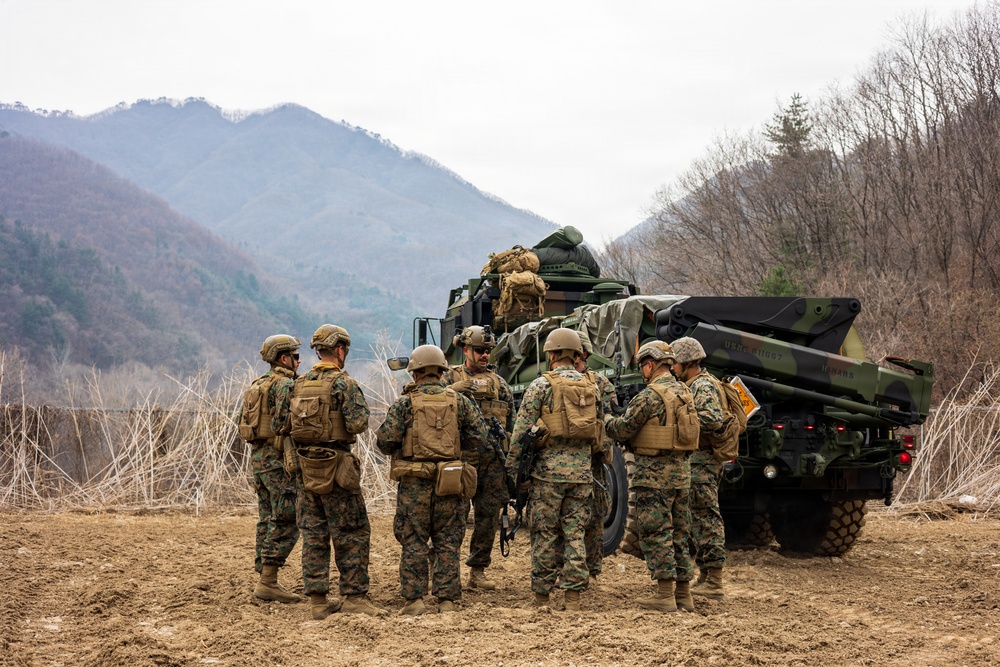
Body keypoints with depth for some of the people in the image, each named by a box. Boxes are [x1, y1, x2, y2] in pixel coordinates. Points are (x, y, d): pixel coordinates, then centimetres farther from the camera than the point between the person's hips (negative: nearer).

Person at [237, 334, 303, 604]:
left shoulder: (256, 386, 16)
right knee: (286, 524, -8)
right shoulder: (284, 385, -13)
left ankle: (264, 581, 12)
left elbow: (241, 422, 19)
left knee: (267, 521, 12)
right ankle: (268, 582, -11)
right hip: (278, 460, -9)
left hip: (258, 457, 9)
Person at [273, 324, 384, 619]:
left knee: (313, 534, 9)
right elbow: (358, 424, -18)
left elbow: (280, 425, 11)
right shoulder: (344, 383, -10)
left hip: (305, 466, 6)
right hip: (334, 467, -6)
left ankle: (317, 600, 11)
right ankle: (353, 597, 0)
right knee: (352, 534, 1)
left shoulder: (298, 385, 8)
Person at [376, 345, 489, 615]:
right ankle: (448, 601, 8)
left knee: (414, 543, 6)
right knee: (448, 543, 8)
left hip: (414, 483, -2)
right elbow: (479, 437, 3)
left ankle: (414, 600, 4)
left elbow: (385, 442, -7)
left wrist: (399, 445, 15)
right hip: (449, 483, 2)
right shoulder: (459, 402, 5)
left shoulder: (404, 404, -2)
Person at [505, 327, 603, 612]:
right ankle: (573, 597, 3)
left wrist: (511, 466, -3)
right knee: (575, 534, 6)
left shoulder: (541, 385, -5)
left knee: (545, 534, 3)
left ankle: (541, 597, 7)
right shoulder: (590, 386, 10)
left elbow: (522, 430, -7)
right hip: (581, 470, 4)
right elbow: (600, 432, 15)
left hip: (549, 470, -4)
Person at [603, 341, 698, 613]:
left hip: (655, 472, -8)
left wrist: (607, 420, 11)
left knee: (656, 533, -4)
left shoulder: (650, 396, -14)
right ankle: (683, 593, 15)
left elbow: (623, 430, -11)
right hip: (681, 469, 8)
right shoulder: (683, 392, 12)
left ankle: (665, 595, -6)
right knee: (679, 533, 12)